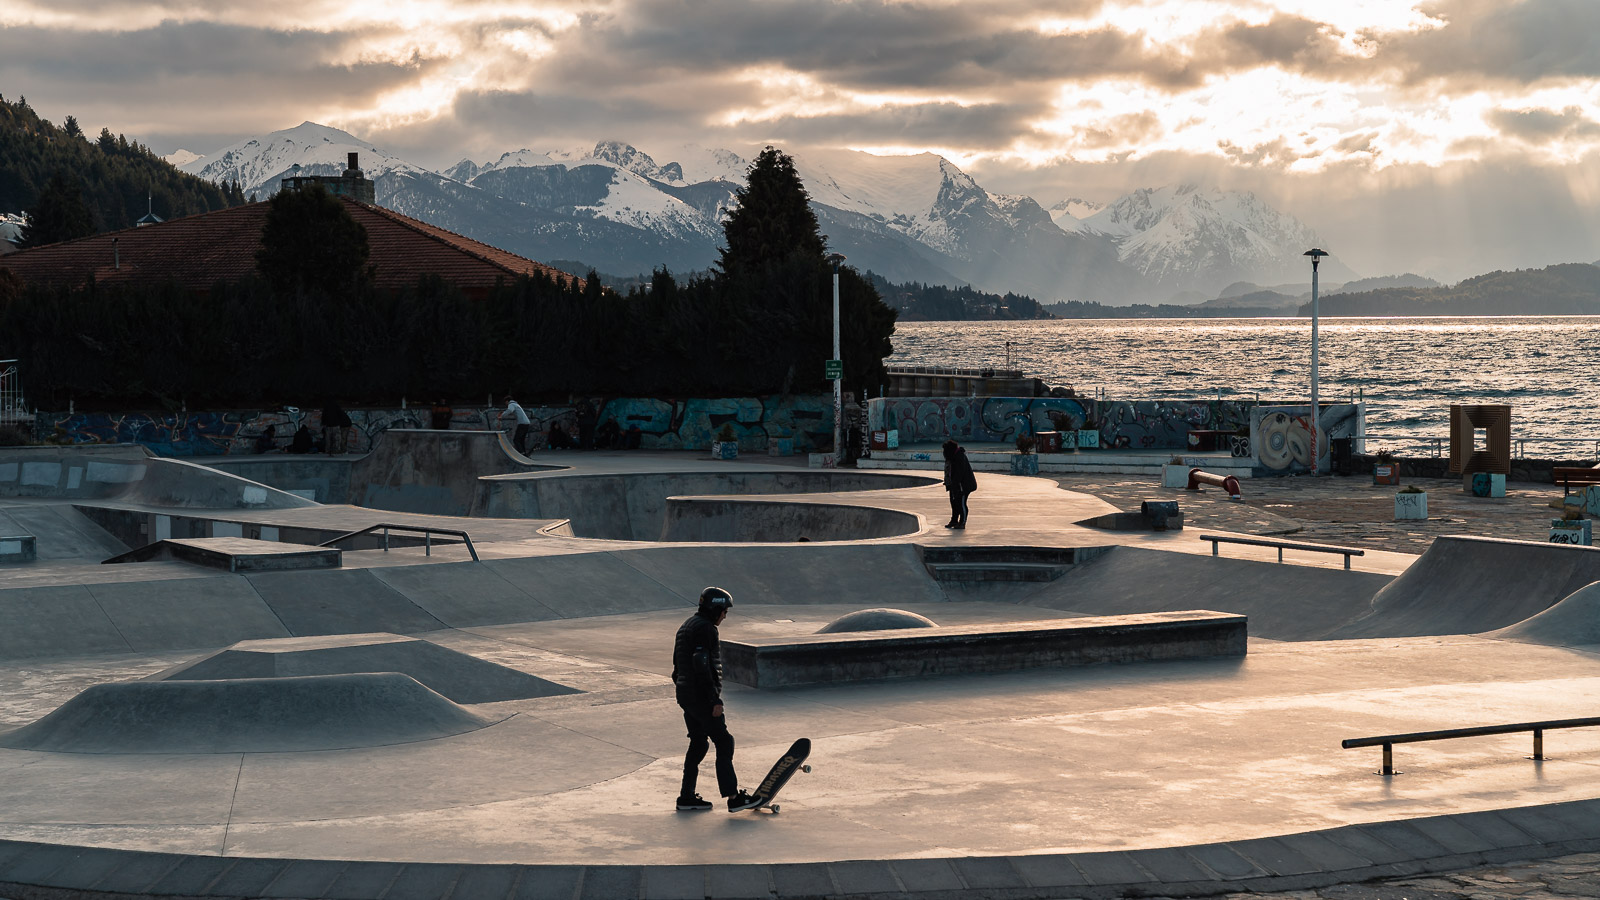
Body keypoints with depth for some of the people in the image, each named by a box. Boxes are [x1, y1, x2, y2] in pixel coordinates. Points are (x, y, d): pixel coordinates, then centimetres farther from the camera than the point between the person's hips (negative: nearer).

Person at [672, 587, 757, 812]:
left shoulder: (686, 627, 16)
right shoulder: (705, 628, -16)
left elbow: (678, 666, 22)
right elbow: (702, 667, -23)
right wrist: (715, 701, -22)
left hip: (686, 695, 10)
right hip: (701, 697, -10)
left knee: (698, 743, 15)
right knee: (723, 742, -6)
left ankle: (687, 796, 16)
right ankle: (733, 797, -7)